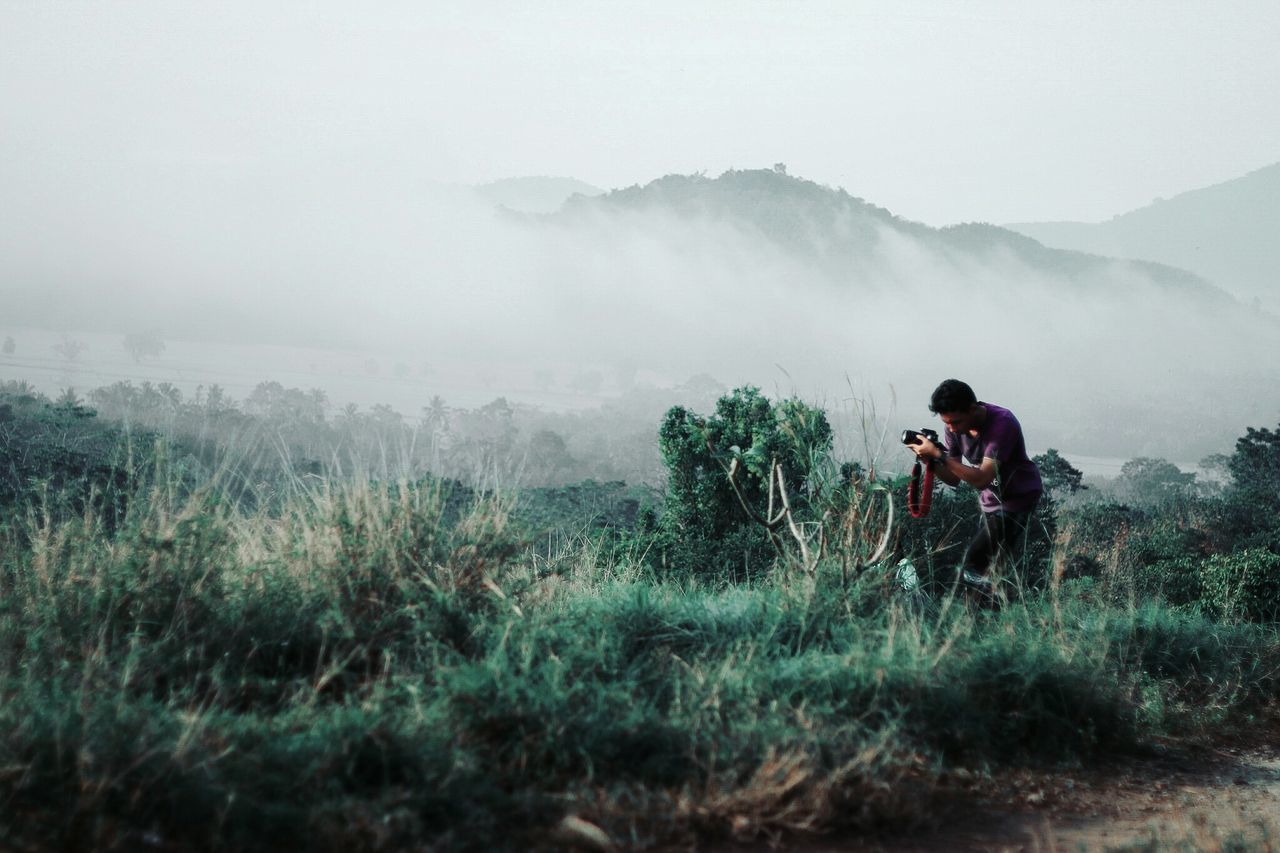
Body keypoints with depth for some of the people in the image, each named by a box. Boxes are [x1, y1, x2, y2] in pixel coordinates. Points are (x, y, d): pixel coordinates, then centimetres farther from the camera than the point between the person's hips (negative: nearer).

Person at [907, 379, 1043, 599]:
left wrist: (938, 455, -35)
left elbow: (982, 479, -33)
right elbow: (954, 479, -1)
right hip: (992, 502, 8)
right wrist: (931, 462, -20)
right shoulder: (955, 427, -5)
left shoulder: (1001, 423, -27)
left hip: (1018, 499, -8)